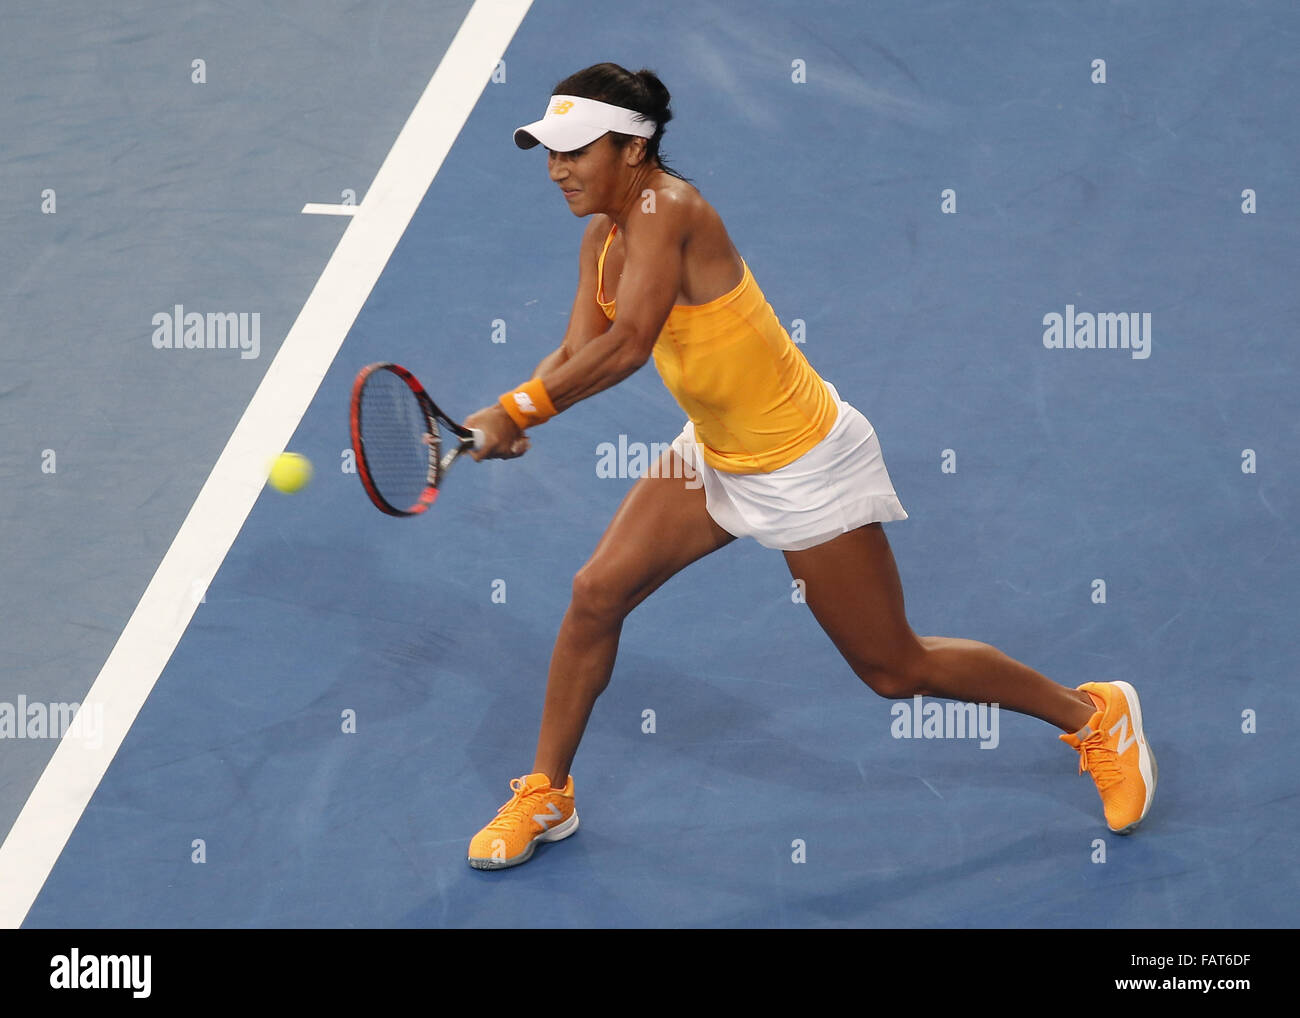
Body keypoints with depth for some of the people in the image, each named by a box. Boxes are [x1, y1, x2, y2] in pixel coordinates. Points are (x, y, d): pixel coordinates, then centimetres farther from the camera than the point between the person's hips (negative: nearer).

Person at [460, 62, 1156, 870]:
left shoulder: (667, 210, -28)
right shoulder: (604, 238, 0)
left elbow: (625, 347, -41)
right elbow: (577, 354, -4)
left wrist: (516, 412, -40)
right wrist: (509, 418, -23)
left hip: (804, 469, -8)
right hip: (715, 456, 8)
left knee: (896, 670, 3)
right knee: (596, 595, 0)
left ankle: (1094, 714, 22)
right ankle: (546, 795, 17)